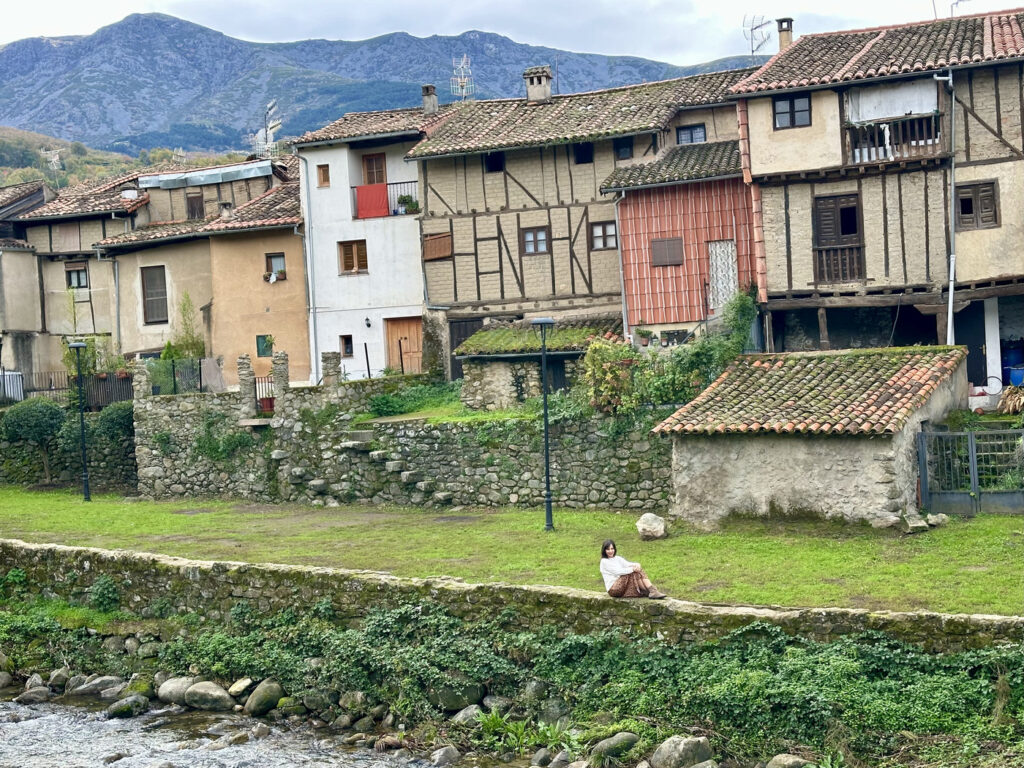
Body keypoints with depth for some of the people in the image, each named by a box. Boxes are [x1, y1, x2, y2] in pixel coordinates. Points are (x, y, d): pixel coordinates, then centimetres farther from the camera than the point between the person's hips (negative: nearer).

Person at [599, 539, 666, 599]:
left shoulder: (617, 559, 18)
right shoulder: (604, 561, -5)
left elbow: (628, 564, 0)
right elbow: (617, 571, -17)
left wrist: (637, 565, -22)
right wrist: (633, 569, -25)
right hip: (613, 589, -7)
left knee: (638, 570, -16)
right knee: (634, 573, -23)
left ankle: (653, 590, -27)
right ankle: (650, 592, -28)